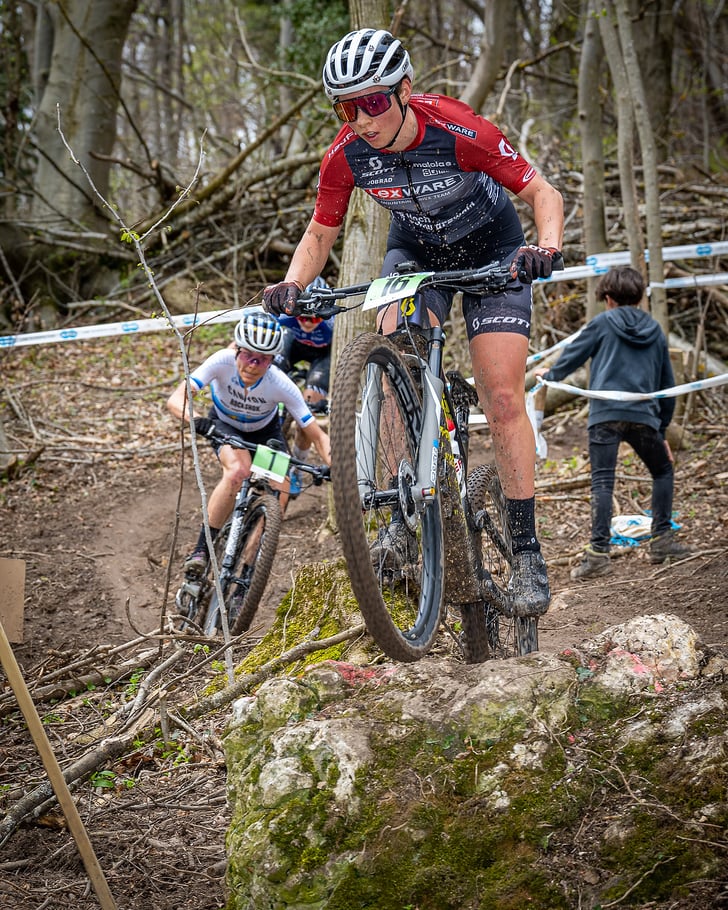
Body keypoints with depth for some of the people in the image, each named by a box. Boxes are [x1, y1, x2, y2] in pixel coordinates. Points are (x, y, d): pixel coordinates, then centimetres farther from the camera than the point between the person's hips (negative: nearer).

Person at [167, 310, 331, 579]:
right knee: (238, 470, -34)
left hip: (265, 430, 2)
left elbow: (317, 436, -28)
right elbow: (176, 400, -42)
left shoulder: (281, 385, -34)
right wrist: (196, 420, -62)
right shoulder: (223, 361, -35)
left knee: (279, 493, -20)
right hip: (224, 426, -2)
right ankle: (201, 551, -26)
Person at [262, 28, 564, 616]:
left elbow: (543, 192, -24)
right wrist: (292, 286, -27)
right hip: (415, 249, 3)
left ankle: (526, 550, -4)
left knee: (503, 399, -12)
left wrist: (547, 246, -44)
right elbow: (321, 233, -7)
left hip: (492, 249, -3)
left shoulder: (457, 130, -33)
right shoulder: (346, 154, -22)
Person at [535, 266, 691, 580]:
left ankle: (598, 552, -15)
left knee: (602, 482, -6)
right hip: (644, 416, 3)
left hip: (605, 415, -3)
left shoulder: (603, 323, 7)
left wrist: (550, 374, 34)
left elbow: (572, 357, 12)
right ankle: (662, 539, 16)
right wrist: (662, 430, 32)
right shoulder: (656, 332, 18)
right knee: (663, 472, 22)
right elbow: (667, 385, 23)